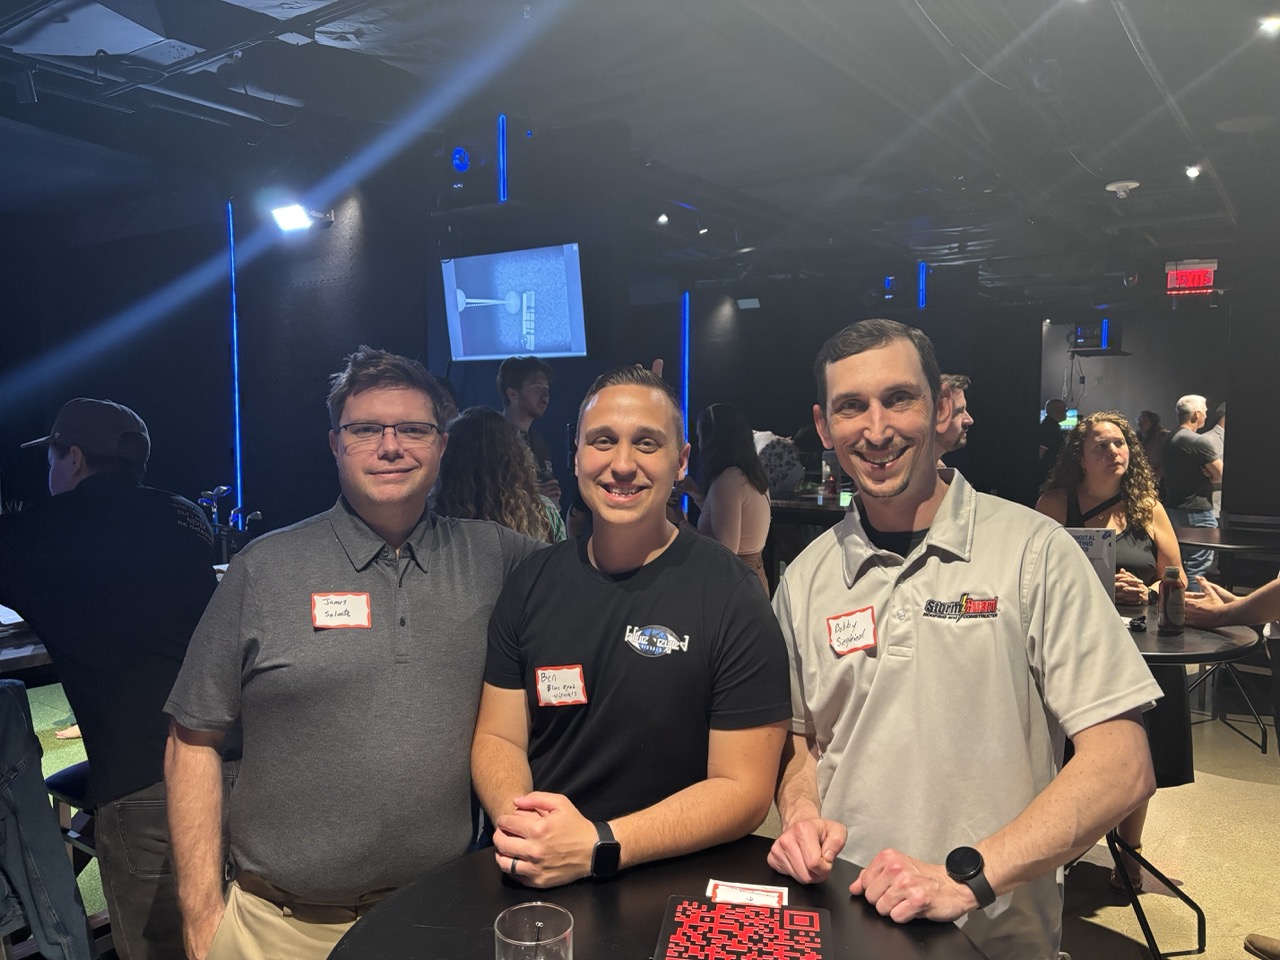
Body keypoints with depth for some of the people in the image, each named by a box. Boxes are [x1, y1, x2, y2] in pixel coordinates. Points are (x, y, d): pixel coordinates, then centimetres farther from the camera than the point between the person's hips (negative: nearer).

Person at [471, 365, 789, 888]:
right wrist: (515, 819, -14)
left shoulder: (732, 597, -9)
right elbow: (497, 736, 7)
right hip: (533, 883, 2)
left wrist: (599, 846, -20)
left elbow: (743, 787, -10)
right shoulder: (532, 583, 4)